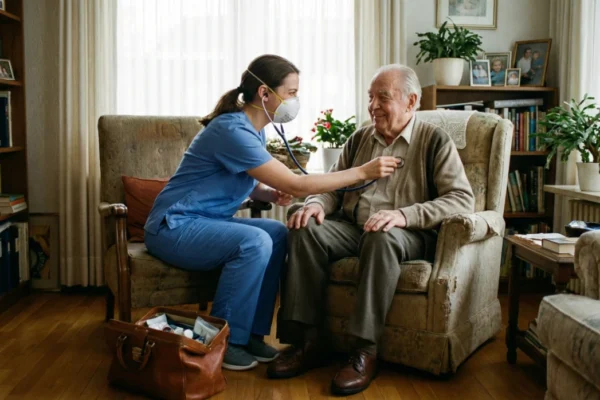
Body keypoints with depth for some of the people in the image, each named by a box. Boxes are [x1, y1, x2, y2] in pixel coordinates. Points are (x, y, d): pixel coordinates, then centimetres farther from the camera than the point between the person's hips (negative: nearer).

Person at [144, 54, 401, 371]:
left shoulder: (253, 129, 6)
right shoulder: (233, 130, -24)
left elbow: (246, 182, 18)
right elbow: (296, 185, -26)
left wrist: (270, 194, -5)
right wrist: (362, 172, -22)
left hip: (203, 223, 9)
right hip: (174, 227, -9)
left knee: (278, 234, -7)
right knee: (254, 242, -28)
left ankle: (250, 332, -2)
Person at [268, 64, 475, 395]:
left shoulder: (435, 141, -1)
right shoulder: (359, 139, 15)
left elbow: (462, 199, -11)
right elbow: (334, 186, 18)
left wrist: (404, 214, -26)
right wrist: (318, 203, -8)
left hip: (408, 235, -4)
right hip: (351, 228, 5)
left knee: (382, 238, -38)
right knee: (305, 229, -24)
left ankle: (366, 351, -31)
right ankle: (308, 339, -20)